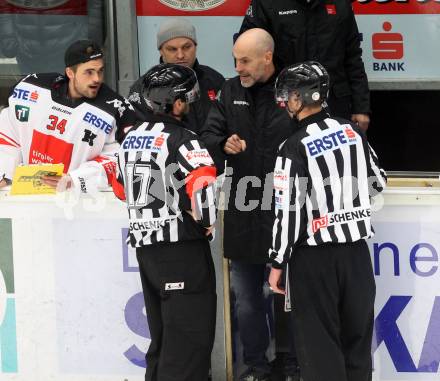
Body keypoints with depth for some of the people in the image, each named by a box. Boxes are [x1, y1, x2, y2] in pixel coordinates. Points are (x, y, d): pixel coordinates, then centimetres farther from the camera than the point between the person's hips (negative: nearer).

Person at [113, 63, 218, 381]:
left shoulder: (132, 138, 12)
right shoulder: (180, 139, -13)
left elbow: (123, 188, 22)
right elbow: (204, 185, -26)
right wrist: (206, 222, -10)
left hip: (144, 245, 8)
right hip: (181, 247, -8)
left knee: (162, 335, 16)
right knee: (190, 333, -7)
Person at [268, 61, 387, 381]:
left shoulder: (294, 148, -13)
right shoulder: (353, 132, 3)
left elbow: (288, 211, -14)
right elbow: (378, 182, 16)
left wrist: (277, 263, -4)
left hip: (315, 258, -5)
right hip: (357, 251, 5)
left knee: (319, 343, 1)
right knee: (357, 337, 12)